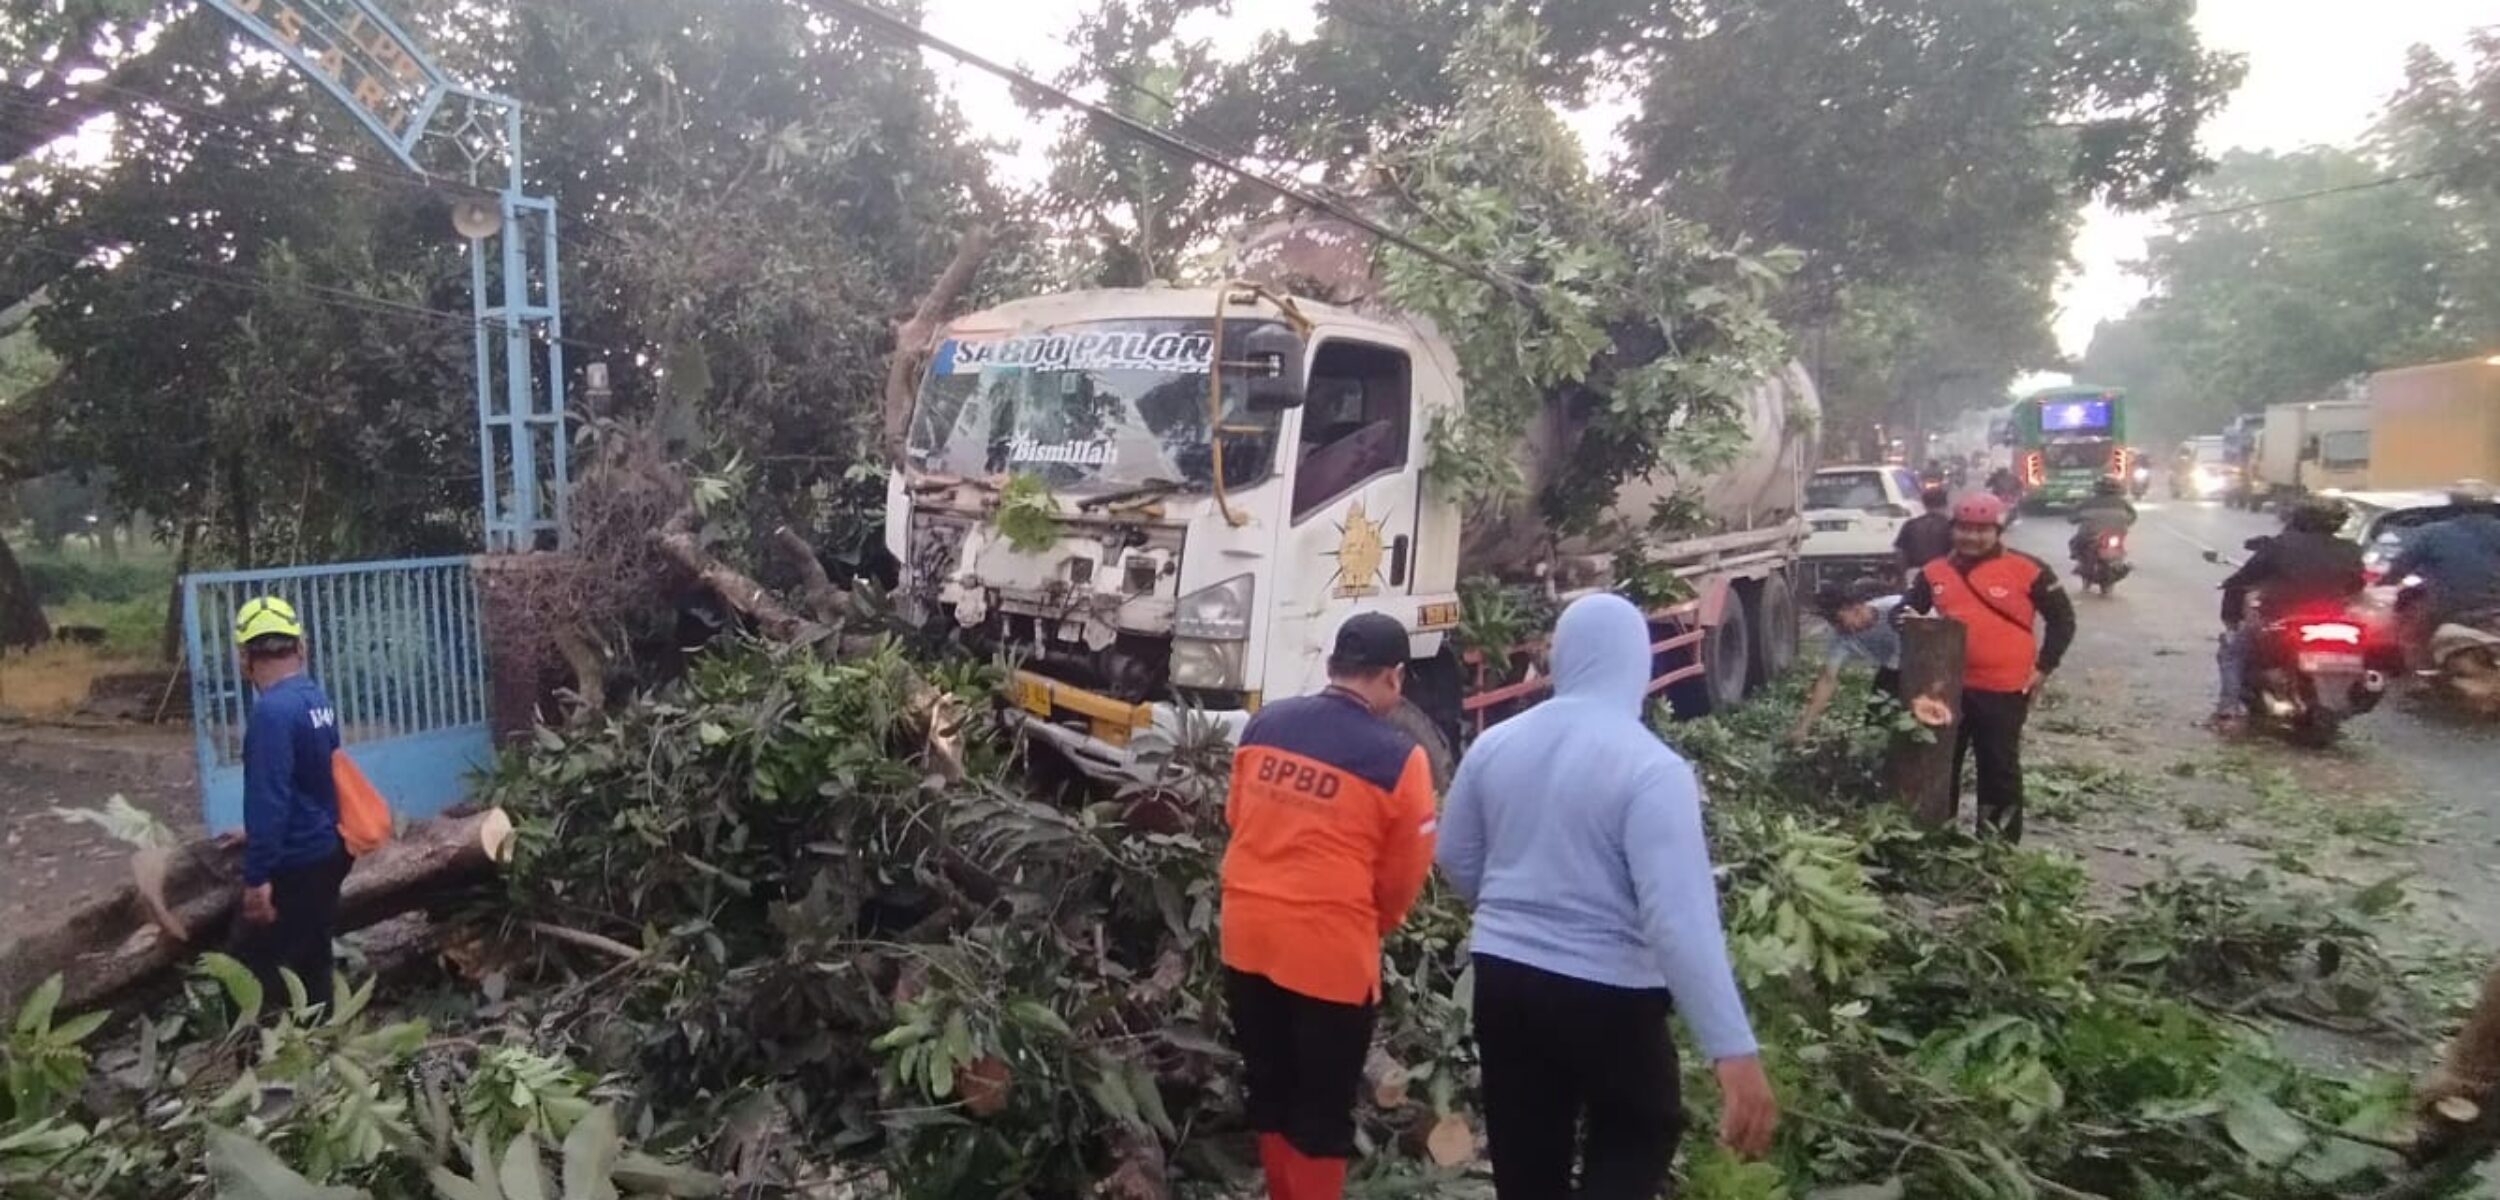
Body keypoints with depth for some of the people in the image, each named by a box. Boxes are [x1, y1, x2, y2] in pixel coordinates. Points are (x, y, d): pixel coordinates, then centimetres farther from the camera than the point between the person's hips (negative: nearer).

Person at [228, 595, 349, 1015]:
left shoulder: (273, 711, -21)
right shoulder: (317, 699, 6)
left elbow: (268, 799, -25)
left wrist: (257, 877, -22)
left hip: (294, 865, -9)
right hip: (326, 851, 9)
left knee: (258, 966, 1)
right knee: (310, 963, 17)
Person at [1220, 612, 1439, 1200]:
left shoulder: (1266, 723, 0)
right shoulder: (1398, 758, -13)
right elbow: (1404, 874, -3)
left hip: (1247, 935, 5)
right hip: (1329, 951, -5)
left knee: (1268, 1089, 22)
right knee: (1323, 1108, 12)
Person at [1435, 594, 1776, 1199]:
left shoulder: (1495, 745, -1)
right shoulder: (1652, 768, -18)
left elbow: (1456, 860, 11)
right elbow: (1680, 918, -26)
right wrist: (1735, 1051, -26)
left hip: (1503, 978, 5)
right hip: (1608, 995, -4)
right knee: (1640, 1135, 20)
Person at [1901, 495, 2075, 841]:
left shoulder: (2026, 569, -6)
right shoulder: (1935, 572, 5)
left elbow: (2062, 617, 1)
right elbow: (1907, 612, 16)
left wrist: (2043, 667, -3)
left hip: (2004, 691, -4)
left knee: (1999, 769, 6)